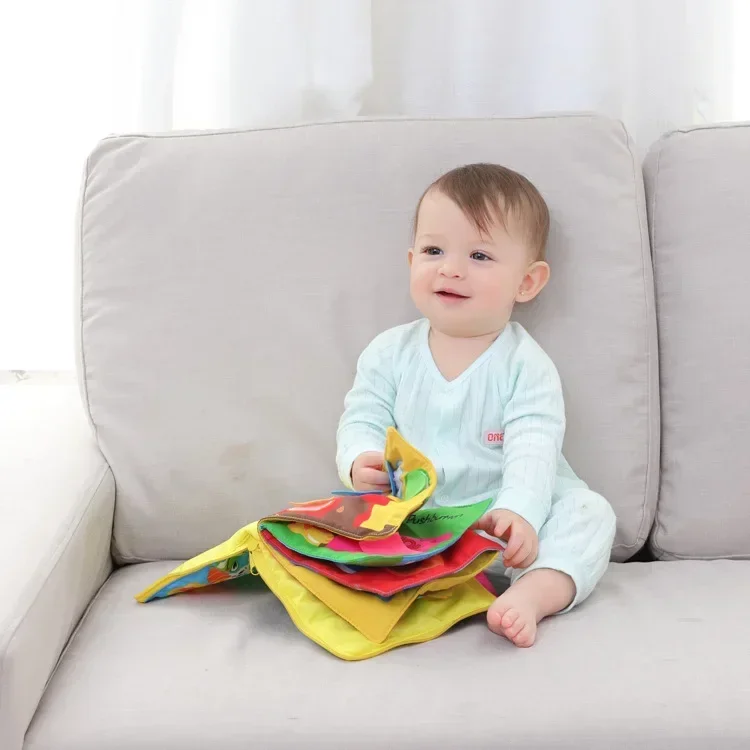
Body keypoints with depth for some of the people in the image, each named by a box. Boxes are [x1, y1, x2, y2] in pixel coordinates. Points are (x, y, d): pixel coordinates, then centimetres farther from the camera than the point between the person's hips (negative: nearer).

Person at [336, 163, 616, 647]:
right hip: (414, 523, 2)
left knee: (590, 510, -23)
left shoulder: (526, 365, -6)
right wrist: (361, 462, -22)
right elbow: (362, 420, 2)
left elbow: (533, 452, -17)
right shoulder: (390, 353, 4)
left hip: (507, 521, -1)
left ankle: (533, 594, -42)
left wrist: (518, 512, -35)